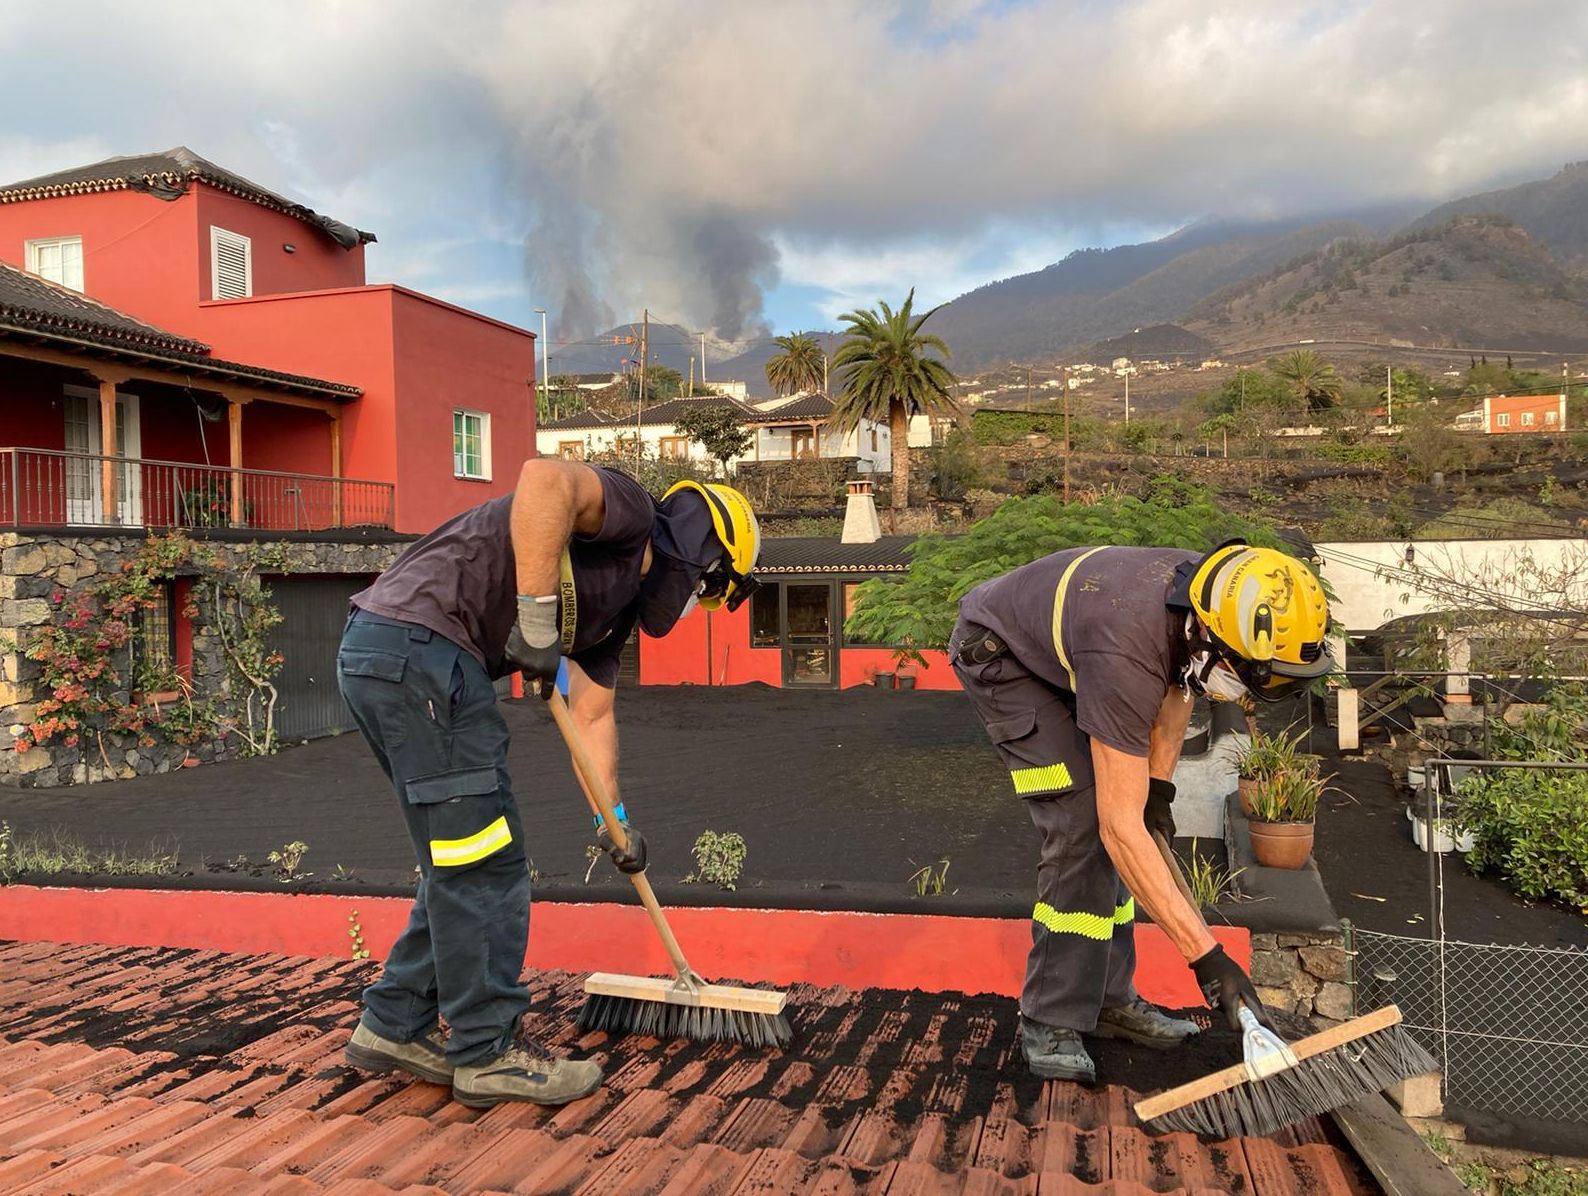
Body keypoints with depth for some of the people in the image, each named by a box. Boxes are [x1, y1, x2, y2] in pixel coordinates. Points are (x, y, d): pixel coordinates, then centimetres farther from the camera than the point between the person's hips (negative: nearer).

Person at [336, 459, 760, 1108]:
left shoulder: (616, 601, 23)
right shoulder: (627, 511, -5)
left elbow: (592, 715, 26)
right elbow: (544, 477, -27)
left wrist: (614, 822, 26)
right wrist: (537, 616, -23)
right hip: (417, 644, -10)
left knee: (461, 863, 18)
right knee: (486, 865, -1)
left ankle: (395, 1026, 29)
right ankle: (489, 1052, 13)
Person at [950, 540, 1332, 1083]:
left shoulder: (1213, 594, -19)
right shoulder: (1126, 658, -42)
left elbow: (1177, 679, 7)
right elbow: (1121, 828, -39)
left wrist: (1159, 780, 0)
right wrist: (1205, 954, -37)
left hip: (1062, 648, 8)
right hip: (999, 655, -8)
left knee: (1111, 818, 4)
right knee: (1084, 824, -18)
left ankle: (1108, 997, 15)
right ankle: (1051, 1024, -8)